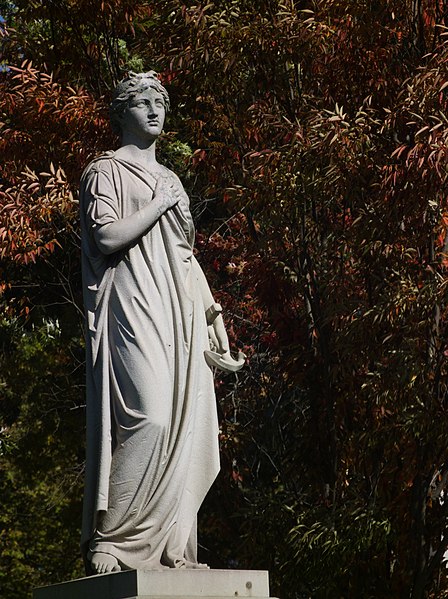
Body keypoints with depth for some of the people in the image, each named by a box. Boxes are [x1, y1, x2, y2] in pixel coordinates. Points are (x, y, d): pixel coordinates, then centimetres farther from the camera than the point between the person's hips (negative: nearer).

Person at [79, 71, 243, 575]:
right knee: (149, 416, -23)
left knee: (186, 426, -3)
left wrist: (213, 316, 20)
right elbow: (107, 236, -11)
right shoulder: (106, 171, 5)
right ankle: (108, 541, -19)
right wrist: (159, 205, -5)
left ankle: (171, 549, -3)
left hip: (179, 316, 8)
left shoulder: (170, 181, 27)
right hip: (134, 308, -8)